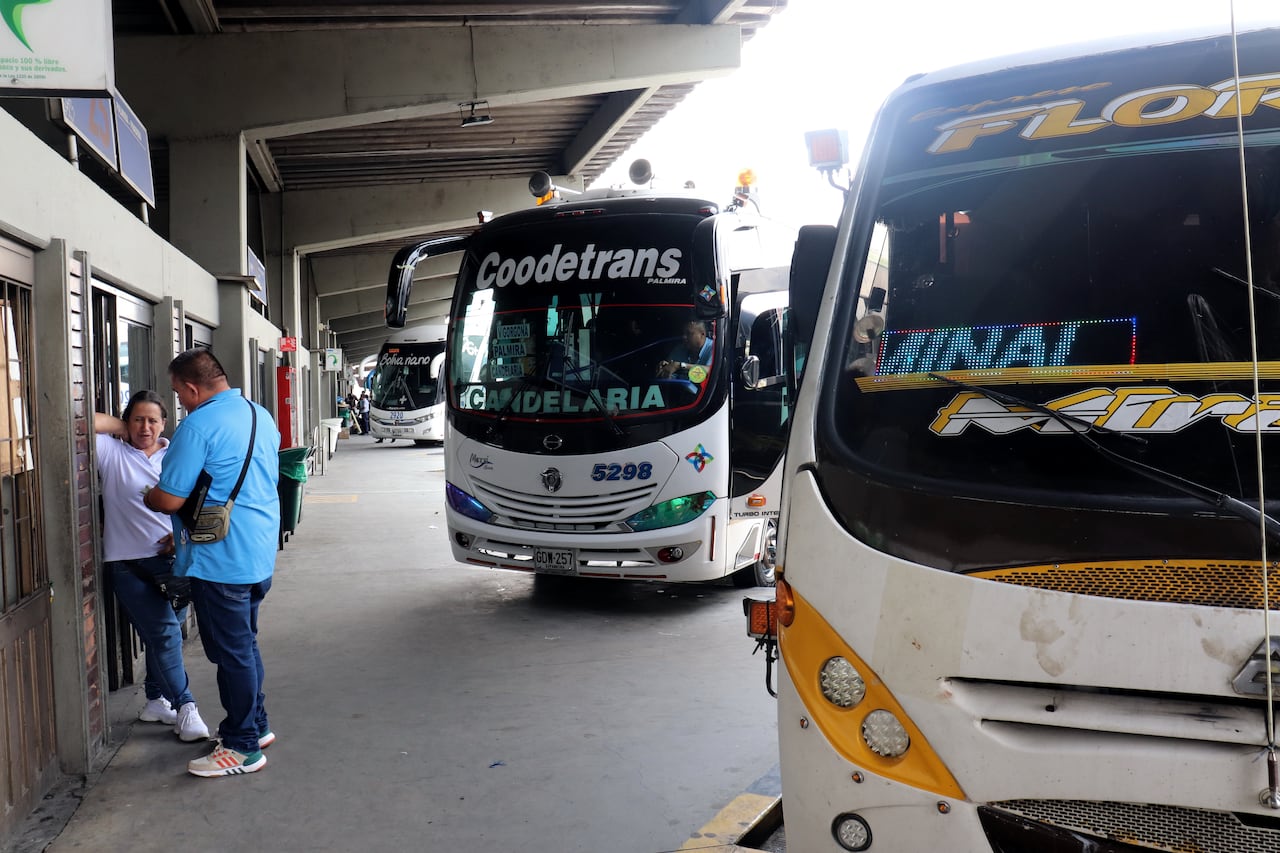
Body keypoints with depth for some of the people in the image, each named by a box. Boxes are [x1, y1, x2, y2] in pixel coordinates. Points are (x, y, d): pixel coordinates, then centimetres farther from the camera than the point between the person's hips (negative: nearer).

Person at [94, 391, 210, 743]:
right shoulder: (112, 453, 1)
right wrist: (121, 427, -3)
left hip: (172, 558, 3)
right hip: (127, 562, -3)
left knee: (164, 632, 11)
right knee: (164, 632, -8)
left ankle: (156, 700, 29)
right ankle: (185, 707, 1)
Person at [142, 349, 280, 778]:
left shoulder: (198, 426, -18)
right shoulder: (261, 415, 9)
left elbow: (169, 499, -18)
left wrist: (147, 497, 6)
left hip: (221, 561, -9)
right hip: (260, 554, 9)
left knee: (232, 652, 2)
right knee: (244, 644, 21)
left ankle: (243, 747, 12)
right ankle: (256, 725, 33)